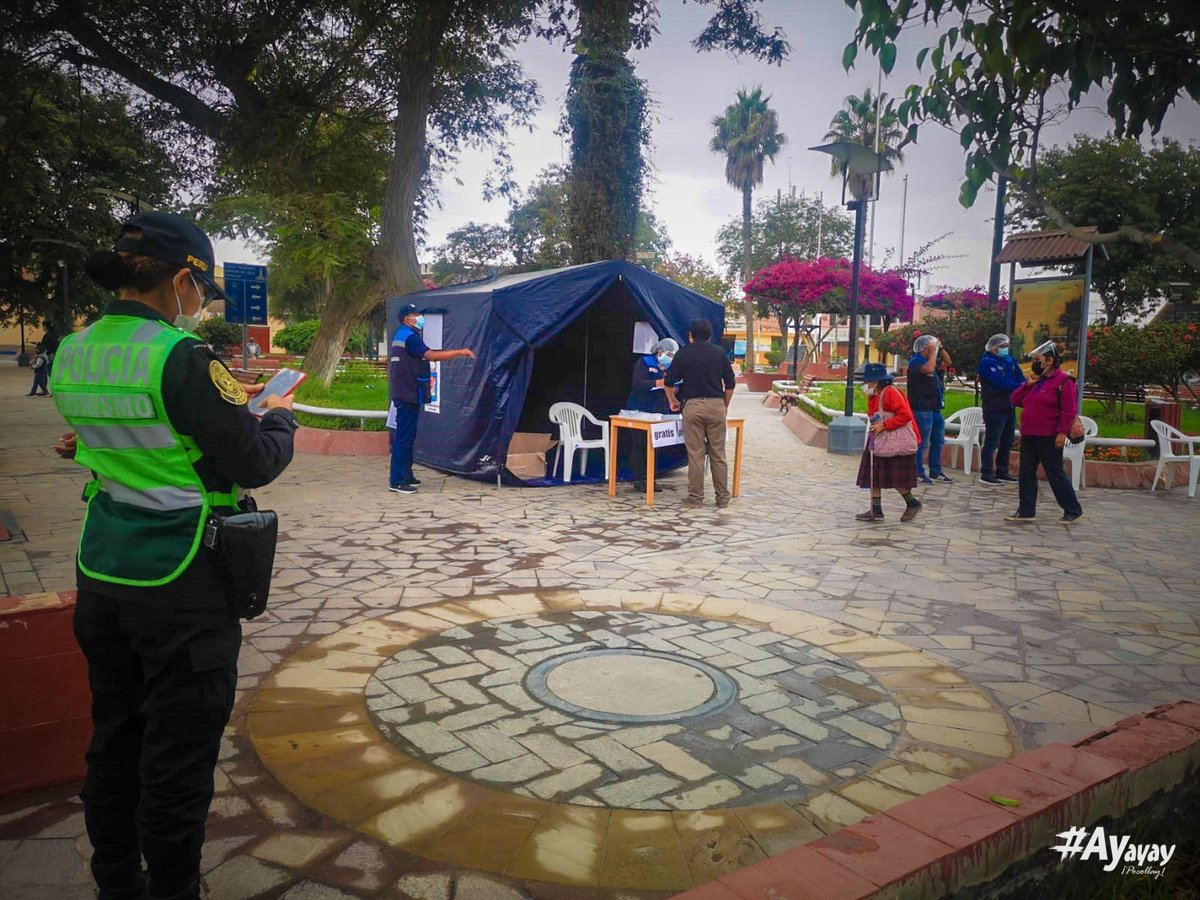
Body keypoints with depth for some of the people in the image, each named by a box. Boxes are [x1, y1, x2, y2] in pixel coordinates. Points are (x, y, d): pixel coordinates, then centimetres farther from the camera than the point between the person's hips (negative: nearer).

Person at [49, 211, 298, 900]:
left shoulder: (73, 353, 3)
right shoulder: (181, 357, -20)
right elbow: (253, 466, -16)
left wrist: (230, 400, 14)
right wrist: (280, 417, 3)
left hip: (102, 572, 8)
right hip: (180, 584, -8)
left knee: (114, 739, 22)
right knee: (178, 757, 8)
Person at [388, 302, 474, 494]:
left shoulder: (402, 335, 18)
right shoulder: (409, 336, -15)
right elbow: (431, 355, -25)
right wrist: (461, 352, -23)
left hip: (405, 393, 10)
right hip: (408, 394, -10)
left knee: (407, 435, 15)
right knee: (404, 437, -9)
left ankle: (405, 474, 23)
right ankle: (397, 481, -8)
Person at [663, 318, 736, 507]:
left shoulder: (683, 354, 6)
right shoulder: (719, 353, 9)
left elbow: (669, 382, 7)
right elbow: (730, 383, 8)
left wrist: (672, 401, 23)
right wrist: (725, 405, 21)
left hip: (692, 405, -1)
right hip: (716, 405, 1)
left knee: (695, 454, 1)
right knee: (718, 454, 6)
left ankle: (695, 497, 5)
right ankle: (723, 497, 10)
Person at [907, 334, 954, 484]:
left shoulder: (932, 360, 18)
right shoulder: (915, 362, -11)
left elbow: (948, 362, 24)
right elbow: (928, 369, -28)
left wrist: (941, 348, 11)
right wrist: (933, 352, -17)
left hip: (935, 409, 10)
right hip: (922, 409, -10)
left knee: (938, 442, 14)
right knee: (922, 443, -6)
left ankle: (935, 472, 22)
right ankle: (918, 473, 2)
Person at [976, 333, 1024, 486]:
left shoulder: (1008, 360, 15)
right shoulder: (987, 362, -10)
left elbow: (1020, 378, 8)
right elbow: (1002, 382, -20)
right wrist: (1021, 386, -15)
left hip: (1009, 407, 8)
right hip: (995, 408, -8)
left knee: (1007, 442, 13)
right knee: (992, 442, -7)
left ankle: (1002, 472, 22)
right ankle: (986, 474, -4)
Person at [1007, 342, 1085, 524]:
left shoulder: (1063, 380, -10)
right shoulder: (1035, 379, 15)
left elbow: (1069, 409, -15)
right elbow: (1015, 400, 13)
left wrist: (1062, 432, -19)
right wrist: (1028, 384, 0)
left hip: (1048, 437, -8)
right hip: (1028, 435, 8)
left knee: (1055, 474, -1)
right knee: (1026, 474, 8)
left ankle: (1073, 511, 11)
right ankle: (1026, 511, 15)